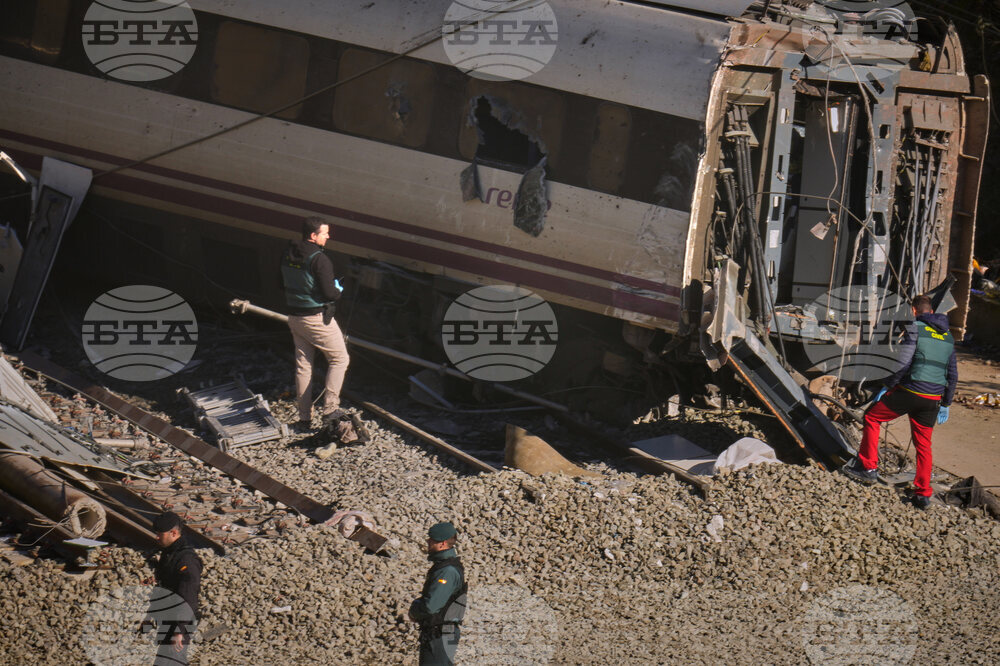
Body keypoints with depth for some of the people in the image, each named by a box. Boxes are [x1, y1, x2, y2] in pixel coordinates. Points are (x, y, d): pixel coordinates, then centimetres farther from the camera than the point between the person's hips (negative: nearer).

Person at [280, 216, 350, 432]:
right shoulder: (319, 259, -21)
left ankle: (304, 418, 16)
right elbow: (329, 293, -22)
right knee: (339, 358, 8)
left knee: (302, 366, 13)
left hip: (294, 317, 7)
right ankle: (330, 408, 0)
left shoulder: (288, 255, 4)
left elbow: (283, 284, 17)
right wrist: (339, 290, -1)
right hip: (317, 318, -7)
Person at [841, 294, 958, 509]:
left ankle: (868, 467, 12)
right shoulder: (948, 336, 15)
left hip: (909, 393, -6)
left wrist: (886, 387, -4)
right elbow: (953, 376, 18)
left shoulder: (916, 329, -4)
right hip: (933, 399, 6)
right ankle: (923, 493, 13)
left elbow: (903, 363, -14)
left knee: (872, 417, 13)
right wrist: (945, 404, 26)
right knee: (923, 444, 15)